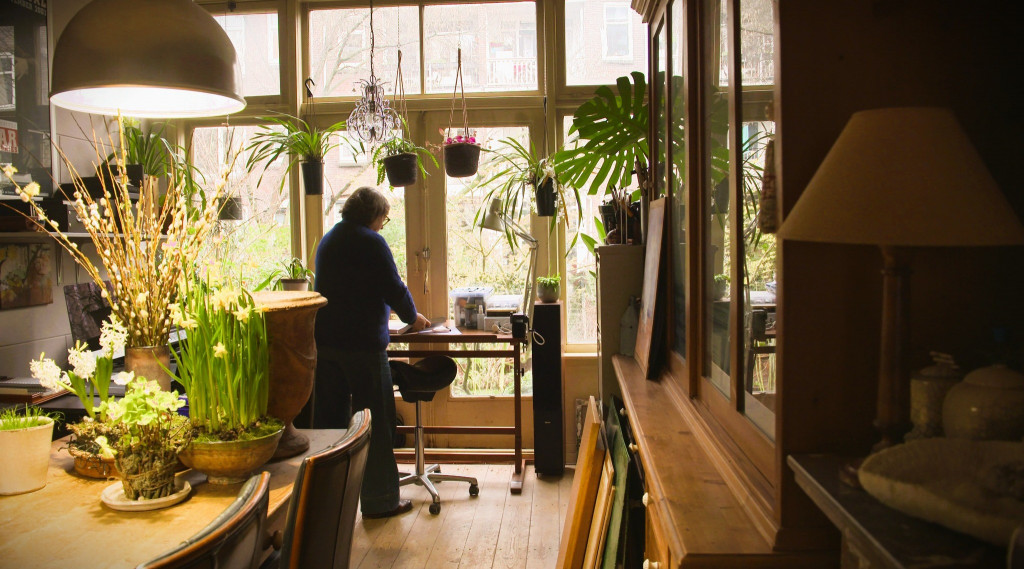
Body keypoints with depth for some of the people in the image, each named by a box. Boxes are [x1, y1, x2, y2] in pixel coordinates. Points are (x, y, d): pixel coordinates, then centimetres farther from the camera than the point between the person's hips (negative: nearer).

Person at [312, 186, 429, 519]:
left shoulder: (328, 240, 16)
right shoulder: (370, 242, -9)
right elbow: (394, 288, -10)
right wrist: (413, 317, 9)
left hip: (325, 341, 8)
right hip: (363, 344, -8)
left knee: (329, 418, 13)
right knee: (375, 422, 1)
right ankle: (380, 500, 8)